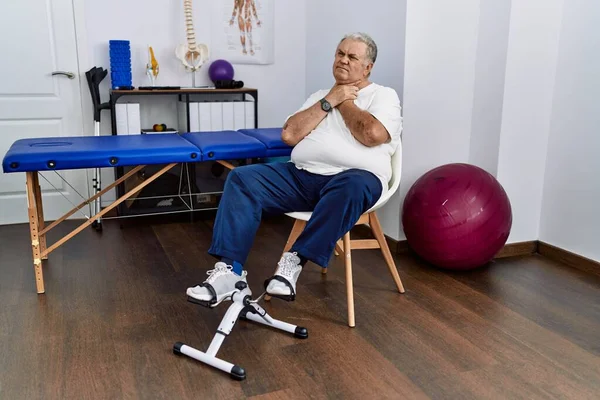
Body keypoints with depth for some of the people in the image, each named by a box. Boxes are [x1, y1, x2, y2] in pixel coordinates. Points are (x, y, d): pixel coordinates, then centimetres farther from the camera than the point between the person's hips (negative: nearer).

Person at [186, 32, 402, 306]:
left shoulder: (383, 95, 9)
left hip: (353, 178, -4)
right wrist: (329, 102, 4)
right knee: (242, 179, -16)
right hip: (301, 175, 5)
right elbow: (289, 135, 8)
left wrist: (345, 103, 2)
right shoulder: (320, 95, 23)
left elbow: (372, 134, -13)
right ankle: (229, 270, -25)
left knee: (352, 188, -41)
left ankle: (294, 262, -34)